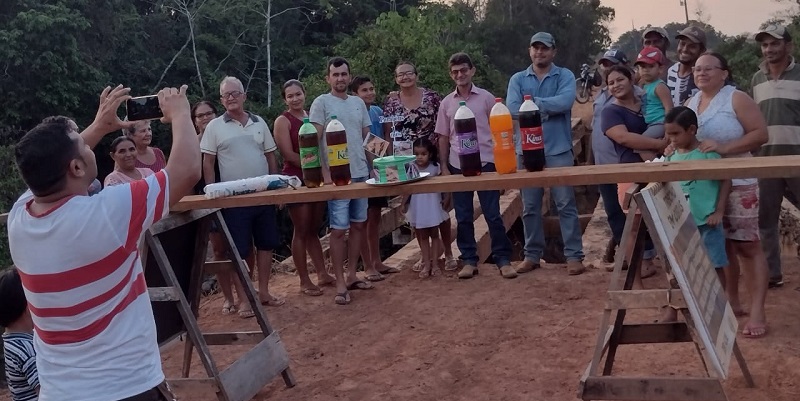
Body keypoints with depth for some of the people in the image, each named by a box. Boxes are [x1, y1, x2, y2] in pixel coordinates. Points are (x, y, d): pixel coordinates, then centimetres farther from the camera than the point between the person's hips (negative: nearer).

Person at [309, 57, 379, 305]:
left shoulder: (358, 103, 12)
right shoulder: (321, 103, -4)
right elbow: (314, 141, -8)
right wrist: (324, 173, -15)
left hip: (361, 173, 6)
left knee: (358, 225, 10)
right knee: (339, 229, -4)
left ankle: (352, 275, 21)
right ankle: (340, 284, 2)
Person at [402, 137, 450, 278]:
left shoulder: (435, 167, -6)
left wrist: (445, 199, -11)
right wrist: (404, 203, 0)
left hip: (432, 206, -1)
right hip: (417, 207, 1)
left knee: (434, 234, 8)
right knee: (422, 236, 9)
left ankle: (435, 264, 14)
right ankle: (426, 264, 15)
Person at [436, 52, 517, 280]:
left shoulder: (486, 98, 2)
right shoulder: (447, 103, 8)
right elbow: (443, 137, 11)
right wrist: (444, 167, 4)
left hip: (486, 163, -2)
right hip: (458, 166, 2)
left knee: (493, 214, 0)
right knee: (463, 217, 6)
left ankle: (503, 260, 7)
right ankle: (469, 261, 15)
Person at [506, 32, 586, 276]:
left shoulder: (565, 76, 3)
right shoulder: (518, 79, 9)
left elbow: (565, 102, -17)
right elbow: (513, 109, -8)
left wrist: (532, 102, -14)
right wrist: (548, 108, -16)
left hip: (558, 149, -2)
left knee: (566, 204, -1)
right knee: (530, 206, 9)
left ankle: (574, 255, 5)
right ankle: (532, 254, 19)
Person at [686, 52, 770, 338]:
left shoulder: (736, 99, -6)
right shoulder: (690, 104, 12)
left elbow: (760, 133, -13)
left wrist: (724, 148, -24)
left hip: (737, 184, -6)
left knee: (747, 246, -5)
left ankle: (757, 312, -5)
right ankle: (731, 302, 24)